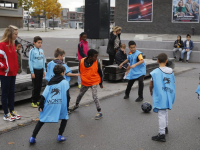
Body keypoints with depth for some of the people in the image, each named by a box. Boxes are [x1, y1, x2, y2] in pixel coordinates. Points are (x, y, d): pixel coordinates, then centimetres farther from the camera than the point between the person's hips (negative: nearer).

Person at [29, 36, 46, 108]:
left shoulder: (41, 51, 7)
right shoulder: (32, 51, -8)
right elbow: (30, 62, -9)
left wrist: (44, 71, 13)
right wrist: (32, 72, -12)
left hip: (41, 70, 5)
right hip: (35, 70, -5)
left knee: (39, 86, 11)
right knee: (35, 87, -2)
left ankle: (38, 100, 22)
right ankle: (33, 101, 8)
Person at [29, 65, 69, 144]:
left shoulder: (50, 82, 14)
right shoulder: (65, 82, 3)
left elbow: (44, 95, 5)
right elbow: (67, 95, -3)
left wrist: (41, 106, 6)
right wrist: (66, 106, 5)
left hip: (48, 104, 3)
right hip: (60, 104, -3)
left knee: (41, 120, 12)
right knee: (65, 118, 20)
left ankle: (33, 137, 8)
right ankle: (60, 136, 14)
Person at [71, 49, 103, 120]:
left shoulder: (97, 63, -18)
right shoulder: (82, 62, -16)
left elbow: (100, 73, -4)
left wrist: (101, 83, 4)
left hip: (94, 82, -3)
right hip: (84, 82, 3)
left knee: (95, 96, -15)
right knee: (80, 94, 23)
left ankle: (99, 112, -7)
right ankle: (76, 105, 52)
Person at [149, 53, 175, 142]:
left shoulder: (155, 72, -13)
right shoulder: (171, 71, 2)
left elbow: (151, 85, -5)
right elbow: (173, 84, 10)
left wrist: (151, 92, 15)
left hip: (159, 96, -6)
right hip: (169, 96, 6)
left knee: (161, 114, -4)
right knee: (165, 112, 24)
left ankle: (162, 134, -2)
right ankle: (165, 127, 40)